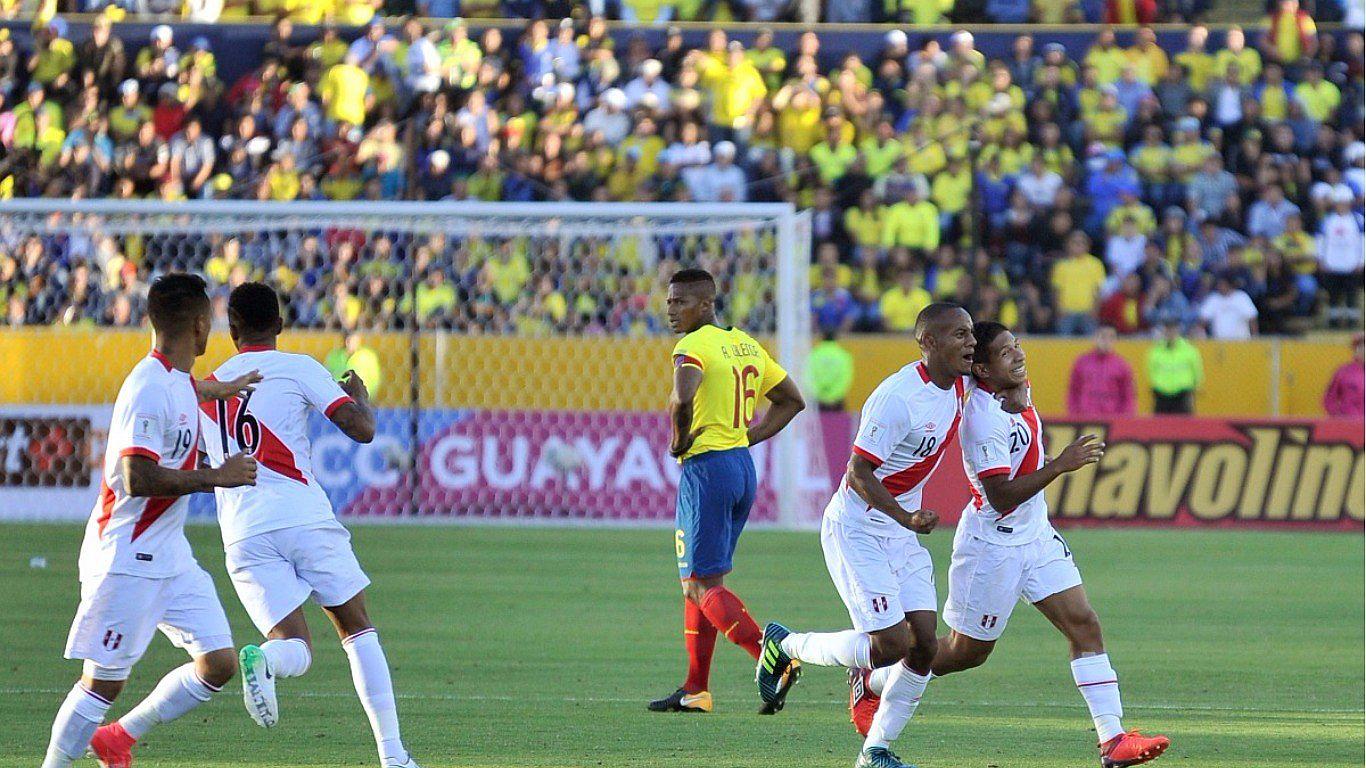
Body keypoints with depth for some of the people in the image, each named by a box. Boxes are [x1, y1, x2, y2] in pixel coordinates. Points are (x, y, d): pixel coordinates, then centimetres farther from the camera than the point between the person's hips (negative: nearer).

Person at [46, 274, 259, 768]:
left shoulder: (176, 380, 10)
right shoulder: (150, 389, -20)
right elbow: (137, 478, -26)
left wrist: (218, 390, 44)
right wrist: (215, 477, -22)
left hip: (169, 555, 9)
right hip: (127, 557, -9)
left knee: (219, 663, 4)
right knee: (104, 680, -5)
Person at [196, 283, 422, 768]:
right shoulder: (298, 368, 4)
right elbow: (361, 429, -2)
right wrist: (360, 396, 19)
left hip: (244, 536, 2)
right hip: (306, 518, -2)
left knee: (294, 649, 0)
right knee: (358, 631, 11)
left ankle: (262, 660, -38)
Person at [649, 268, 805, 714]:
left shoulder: (693, 347, -13)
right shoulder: (746, 345, 14)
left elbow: (682, 398, -33)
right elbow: (792, 400, 22)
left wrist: (679, 440, -15)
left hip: (707, 466, -9)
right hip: (743, 466, 9)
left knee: (704, 585, -6)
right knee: (697, 581, 16)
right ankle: (696, 690, 18)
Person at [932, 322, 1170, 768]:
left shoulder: (1015, 390, 1)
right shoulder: (985, 420, -27)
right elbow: (1000, 497, -30)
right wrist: (1060, 465, -32)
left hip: (1036, 537, 8)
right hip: (993, 544, -8)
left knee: (1084, 625, -4)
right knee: (967, 651, 7)